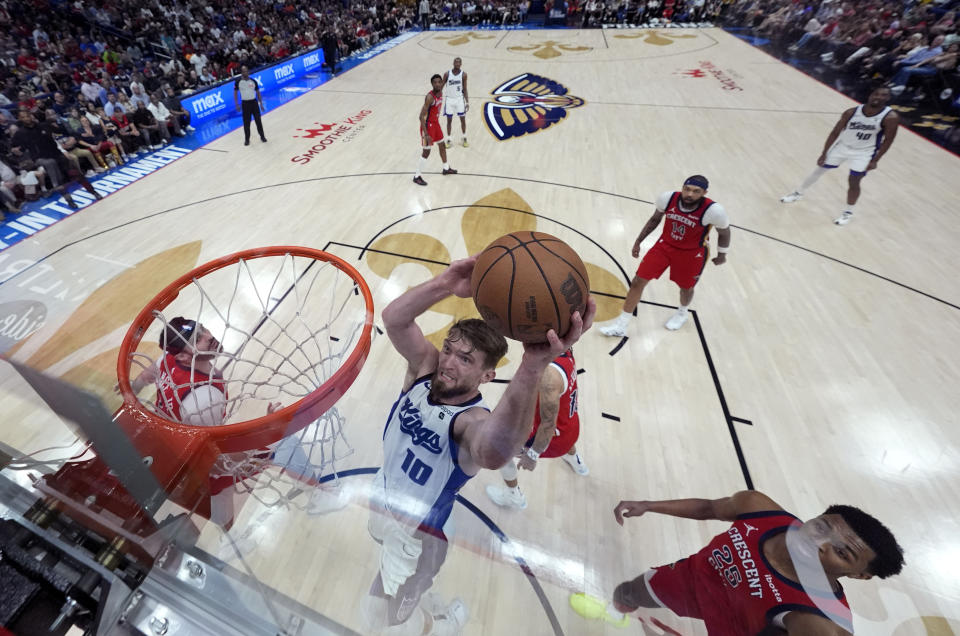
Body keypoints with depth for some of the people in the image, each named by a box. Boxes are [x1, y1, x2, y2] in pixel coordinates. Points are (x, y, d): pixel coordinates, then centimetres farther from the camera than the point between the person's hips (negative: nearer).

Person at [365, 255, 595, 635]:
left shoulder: (473, 420, -38)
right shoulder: (424, 366, -21)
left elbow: (493, 453, -62)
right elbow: (393, 318, -34)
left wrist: (534, 365, -79)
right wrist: (445, 284, -53)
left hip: (416, 532, -6)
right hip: (382, 501, 6)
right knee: (384, 539, 38)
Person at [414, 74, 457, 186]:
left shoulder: (440, 93, 1)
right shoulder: (430, 97, -26)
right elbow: (421, 116, -28)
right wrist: (426, 134, -33)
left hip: (436, 123, 9)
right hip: (428, 125, -9)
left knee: (442, 145, 21)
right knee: (426, 151, -5)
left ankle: (446, 168, 41)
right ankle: (417, 176, 5)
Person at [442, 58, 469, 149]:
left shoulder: (463, 74, -5)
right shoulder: (447, 74, -8)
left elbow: (464, 90, 1)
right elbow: (441, 87, 0)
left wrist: (467, 102, -4)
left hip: (459, 99, 1)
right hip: (449, 99, -1)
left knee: (463, 119, 3)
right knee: (449, 120, 4)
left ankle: (464, 139, 19)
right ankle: (448, 140, 14)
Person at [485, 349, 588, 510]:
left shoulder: (549, 375, -38)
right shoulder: (565, 351, -15)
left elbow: (549, 424, -29)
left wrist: (532, 454, -18)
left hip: (557, 436, -8)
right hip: (571, 426, 8)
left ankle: (514, 497, 30)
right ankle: (576, 462, 72)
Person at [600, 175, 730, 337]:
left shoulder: (713, 210, -25)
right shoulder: (668, 198, -18)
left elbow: (724, 232, -6)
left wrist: (721, 255, 6)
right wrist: (638, 241, 5)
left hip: (692, 254, -2)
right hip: (665, 245, 2)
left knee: (686, 287, 16)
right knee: (637, 282, -6)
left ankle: (682, 314, 55)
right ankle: (621, 326, 5)